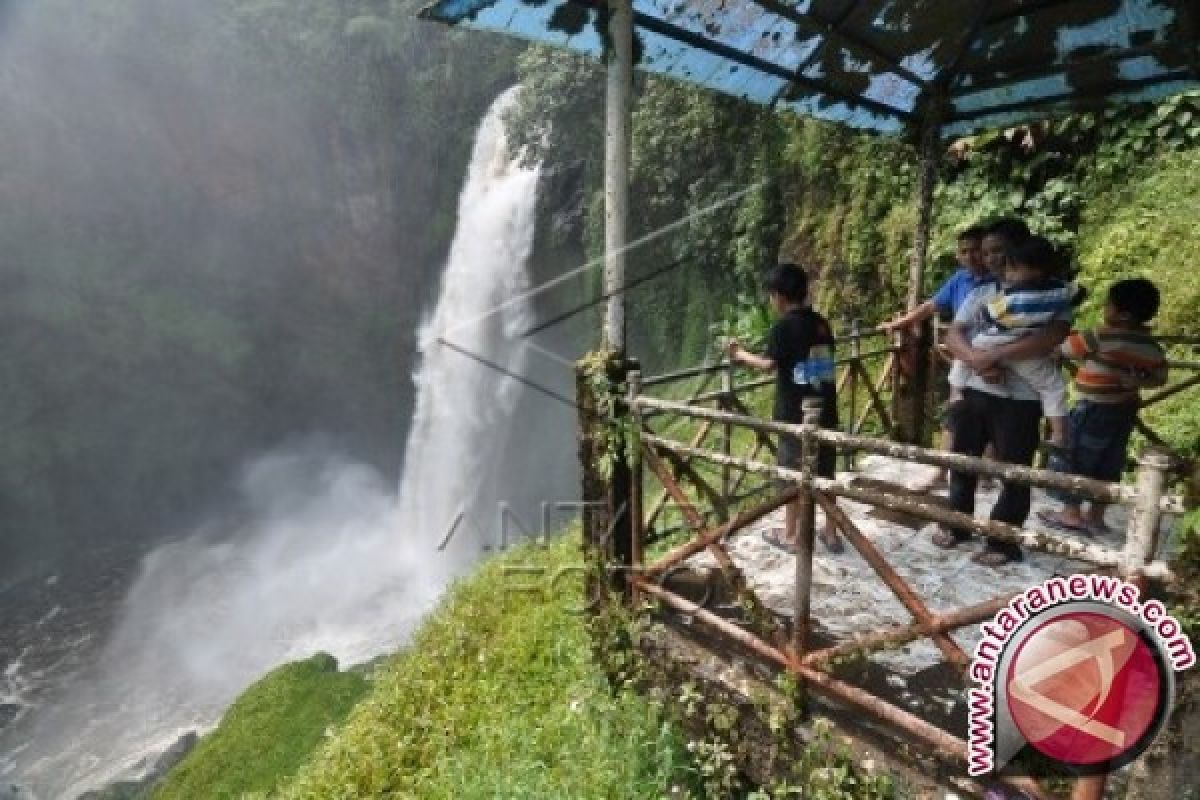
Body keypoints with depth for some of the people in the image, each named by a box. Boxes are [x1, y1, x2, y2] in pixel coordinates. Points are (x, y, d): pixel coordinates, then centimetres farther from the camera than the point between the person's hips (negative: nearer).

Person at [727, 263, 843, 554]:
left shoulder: (783, 326, -11)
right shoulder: (821, 323, 8)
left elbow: (769, 364, -18)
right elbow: (821, 363, 15)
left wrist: (741, 354, -3)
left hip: (795, 412, -6)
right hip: (825, 409, 6)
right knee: (825, 472, 14)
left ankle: (791, 535, 17)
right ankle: (831, 533, 23)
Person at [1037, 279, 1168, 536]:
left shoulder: (1102, 338, -21)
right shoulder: (1149, 344, 3)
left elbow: (1065, 346, -11)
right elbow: (1159, 377, 9)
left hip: (1096, 410, -8)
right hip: (1125, 410, 8)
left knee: (1071, 455, 5)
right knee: (1109, 463, 14)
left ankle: (1071, 513, 11)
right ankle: (1096, 516, 22)